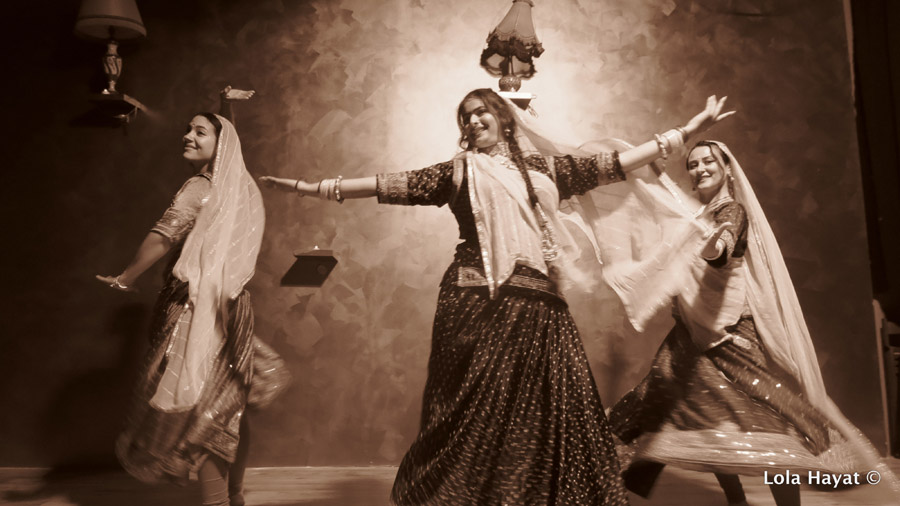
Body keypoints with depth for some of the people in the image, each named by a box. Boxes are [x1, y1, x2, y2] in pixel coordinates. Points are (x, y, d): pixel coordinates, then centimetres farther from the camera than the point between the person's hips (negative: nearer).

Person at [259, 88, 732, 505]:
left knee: (550, 411, 3)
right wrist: (313, 187, -2)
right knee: (474, 414, -1)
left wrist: (688, 130, 17)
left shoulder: (543, 168, 16)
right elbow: (392, 184, 4)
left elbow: (615, 163, 17)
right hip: (478, 304, -2)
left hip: (539, 305, 3)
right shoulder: (457, 172, 11)